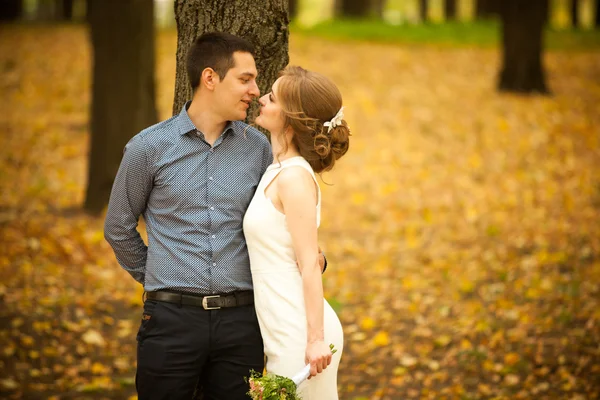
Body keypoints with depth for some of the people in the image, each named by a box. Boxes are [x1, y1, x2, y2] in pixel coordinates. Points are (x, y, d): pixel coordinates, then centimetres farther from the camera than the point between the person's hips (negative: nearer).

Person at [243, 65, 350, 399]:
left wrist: (316, 338, -20)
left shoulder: (294, 177, -14)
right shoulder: (279, 172, 12)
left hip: (300, 333, -9)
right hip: (285, 334, 9)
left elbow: (310, 264, -18)